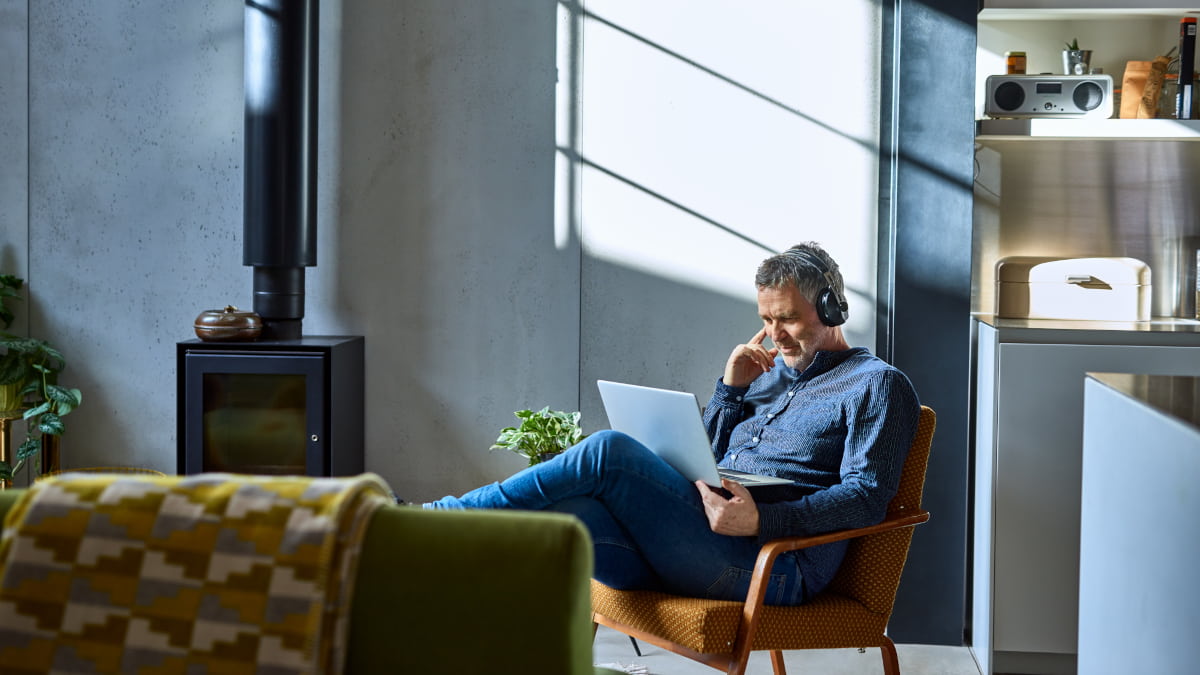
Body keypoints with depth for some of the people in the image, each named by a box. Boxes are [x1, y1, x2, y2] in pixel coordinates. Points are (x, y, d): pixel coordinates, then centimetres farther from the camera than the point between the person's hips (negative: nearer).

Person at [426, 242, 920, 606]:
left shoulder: (877, 384, 7)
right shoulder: (771, 371, 29)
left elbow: (865, 496, -8)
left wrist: (762, 520, -21)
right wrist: (731, 388, 10)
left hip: (774, 566, -7)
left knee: (609, 453, -23)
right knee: (566, 510, -23)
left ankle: (434, 518, -15)